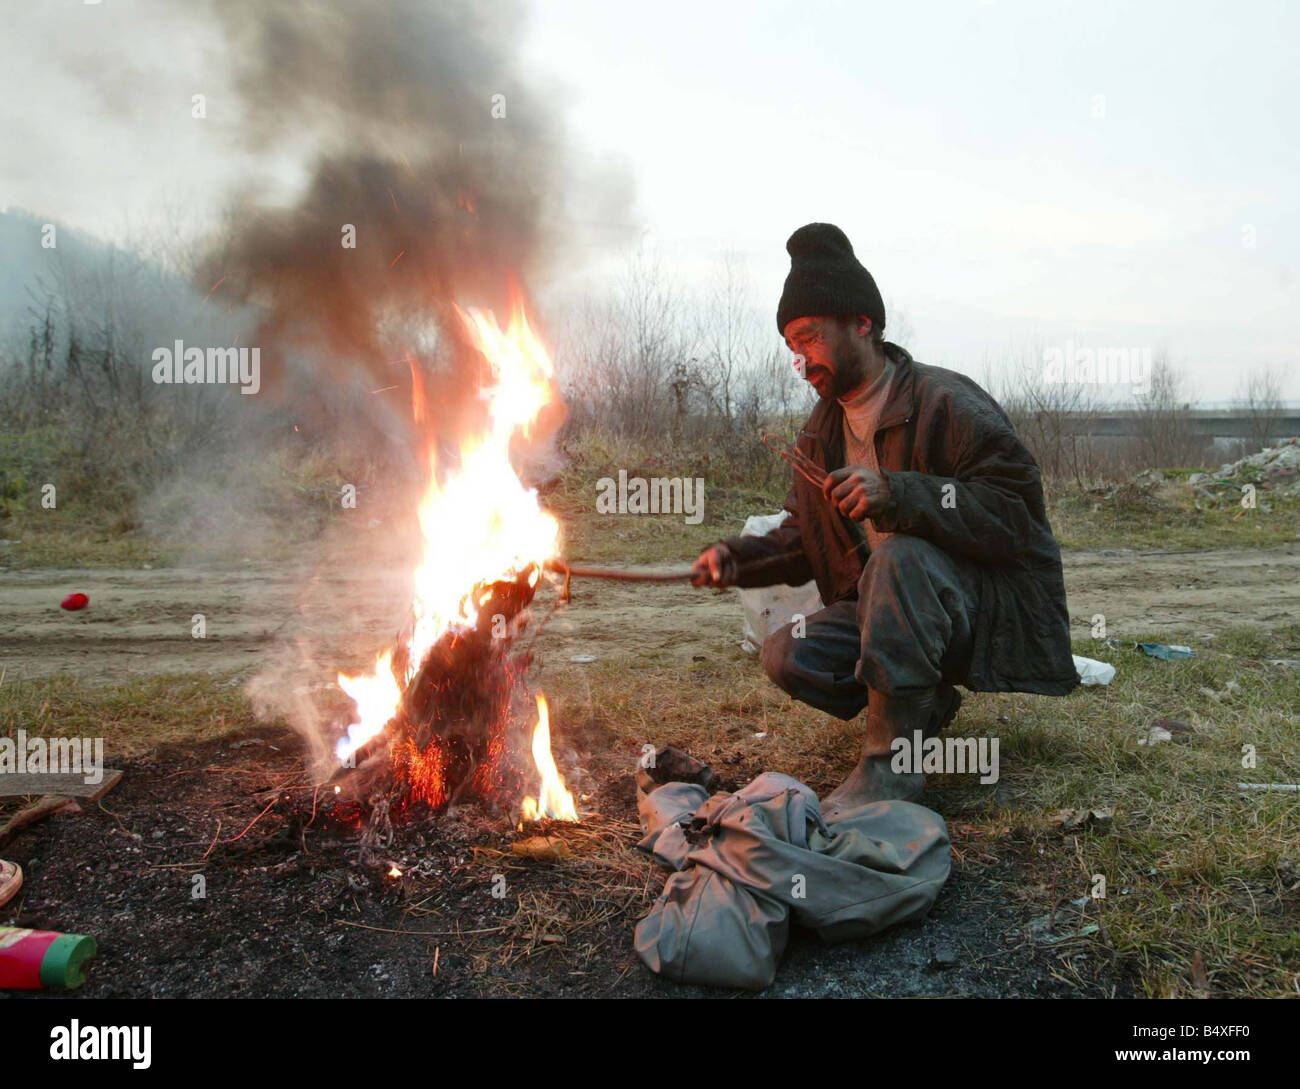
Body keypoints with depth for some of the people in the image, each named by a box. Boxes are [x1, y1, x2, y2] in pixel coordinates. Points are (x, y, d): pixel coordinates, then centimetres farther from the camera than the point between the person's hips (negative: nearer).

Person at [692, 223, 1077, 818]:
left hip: (995, 606, -7)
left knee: (900, 554, -37)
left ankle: (891, 761, -26)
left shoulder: (946, 402, -15)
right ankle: (926, 704, 9)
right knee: (787, 655, -15)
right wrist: (737, 558, -4)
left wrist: (898, 494, -35)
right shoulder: (822, 431, 9)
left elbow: (1018, 513, -23)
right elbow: (803, 539, 15)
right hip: (889, 609, 7)